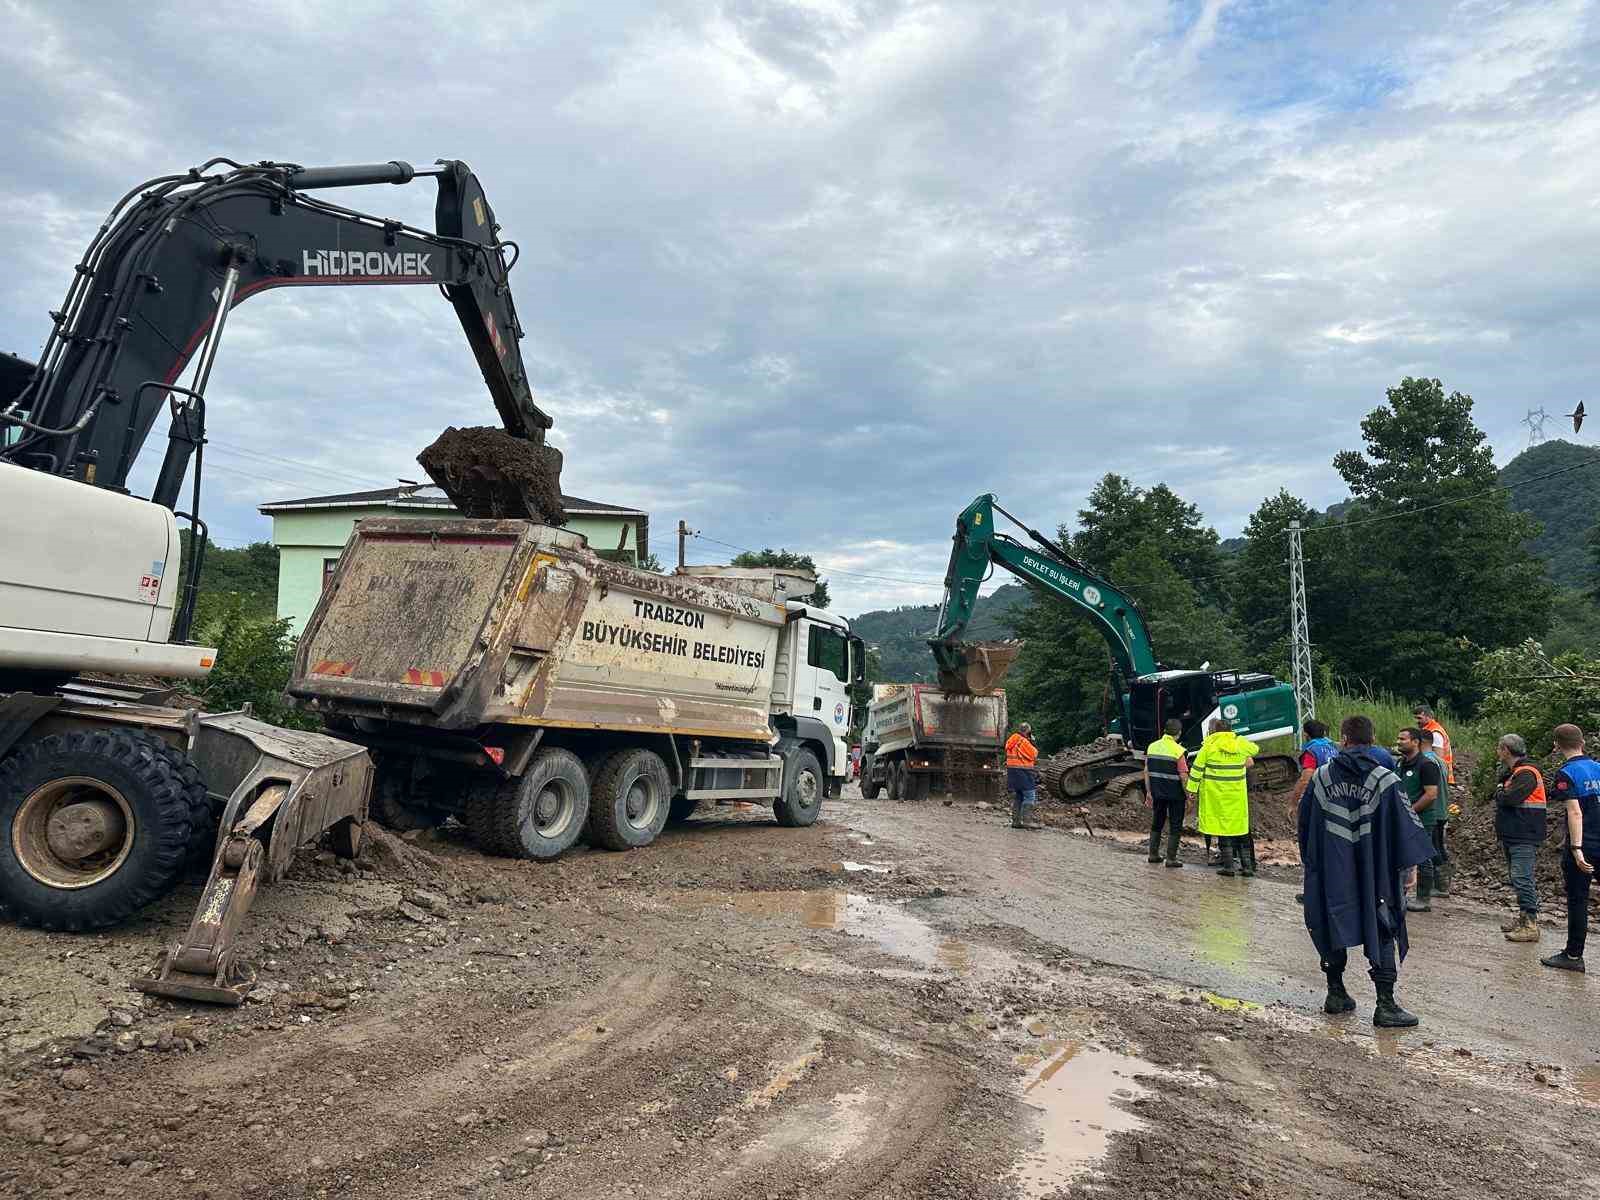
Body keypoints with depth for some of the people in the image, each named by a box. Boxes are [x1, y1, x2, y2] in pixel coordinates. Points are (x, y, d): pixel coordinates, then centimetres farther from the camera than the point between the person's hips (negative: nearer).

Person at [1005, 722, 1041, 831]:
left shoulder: (1010, 741, 12)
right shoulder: (1024, 742, -14)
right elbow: (1034, 755, -8)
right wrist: (1032, 744, 4)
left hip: (1012, 771, 9)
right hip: (1023, 772, -9)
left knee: (1017, 797, 13)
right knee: (1030, 795, -7)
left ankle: (1016, 821, 15)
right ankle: (1027, 821, -12)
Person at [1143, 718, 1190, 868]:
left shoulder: (1152, 747, 2)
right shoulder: (1178, 750, -14)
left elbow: (1147, 771, 6)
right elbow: (1183, 776, -15)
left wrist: (1148, 792, 13)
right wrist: (1188, 794, -3)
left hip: (1157, 793, 5)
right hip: (1175, 794, -5)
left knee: (1156, 823, 18)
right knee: (1175, 826, 5)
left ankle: (1153, 854, 21)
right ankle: (1171, 858, 5)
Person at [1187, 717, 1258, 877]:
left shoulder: (1209, 746, -6)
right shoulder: (1241, 743, 2)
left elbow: (1197, 768, -5)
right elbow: (1255, 749, 24)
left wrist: (1192, 789, 1)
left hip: (1216, 794, -2)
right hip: (1237, 794, 3)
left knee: (1223, 827, 4)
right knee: (1241, 828, 10)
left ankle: (1228, 866, 4)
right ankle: (1247, 866, 14)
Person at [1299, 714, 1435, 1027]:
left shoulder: (1321, 776, -2)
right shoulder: (1385, 780, -9)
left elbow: (1305, 822, 6)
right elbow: (1407, 826, -8)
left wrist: (1311, 860, 18)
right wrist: (1412, 863, 4)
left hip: (1331, 874, 2)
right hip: (1374, 873, -2)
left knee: (1334, 928, 14)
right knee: (1381, 933, 6)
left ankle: (1336, 994, 22)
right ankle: (1386, 1006, 3)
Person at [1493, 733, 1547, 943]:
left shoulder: (1526, 773, -15)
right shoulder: (1511, 772, 17)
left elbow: (1508, 798, -24)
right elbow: (1502, 797, 17)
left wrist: (1500, 791, -4)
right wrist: (1502, 792, -3)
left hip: (1524, 838, -10)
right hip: (1513, 836, 10)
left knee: (1522, 879, -12)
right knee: (1517, 878, 15)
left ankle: (1531, 926, -11)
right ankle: (1523, 917, 23)